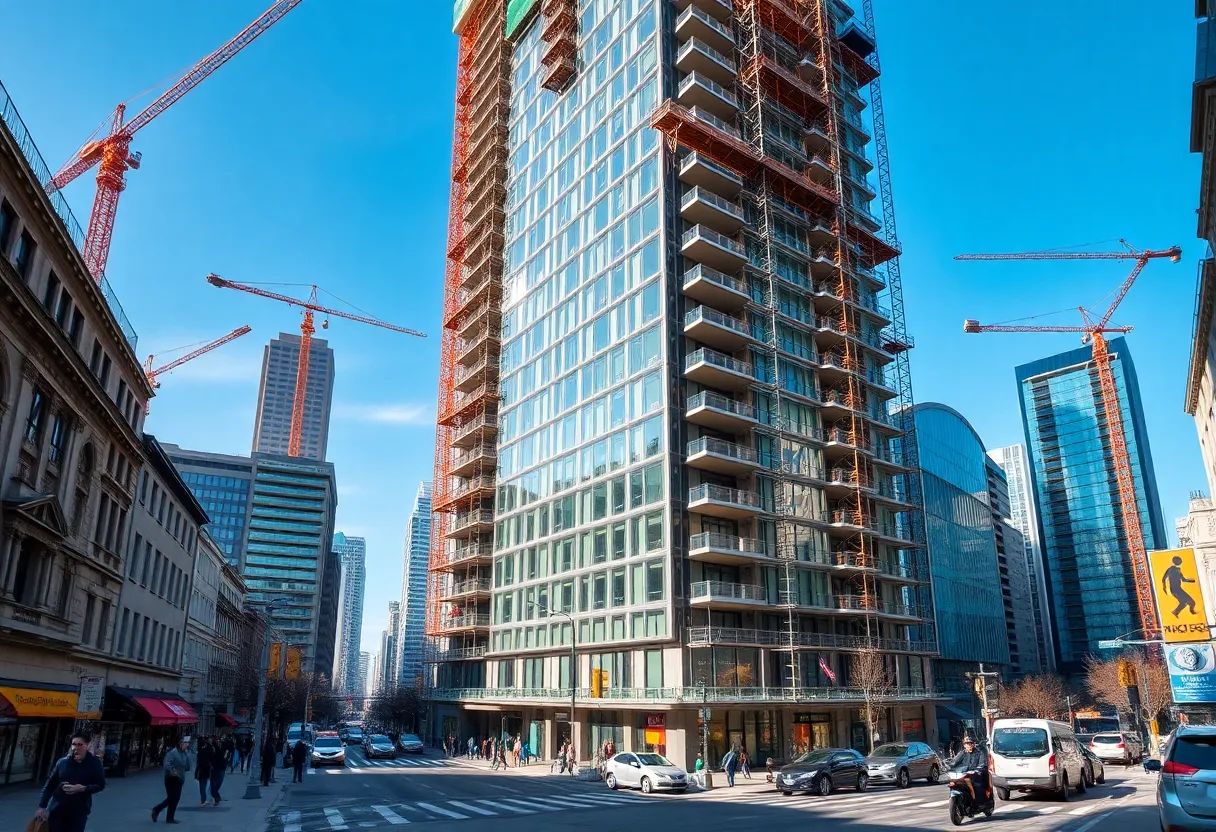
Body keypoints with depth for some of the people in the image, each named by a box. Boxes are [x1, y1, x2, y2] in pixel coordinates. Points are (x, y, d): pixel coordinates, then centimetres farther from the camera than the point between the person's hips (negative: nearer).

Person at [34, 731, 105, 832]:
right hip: (57, 809, 2)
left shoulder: (94, 763, -5)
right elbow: (50, 784, 4)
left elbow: (100, 784, -3)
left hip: (79, 811, -1)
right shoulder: (63, 762, -2)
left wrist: (83, 789, -19)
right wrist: (42, 806, 0)